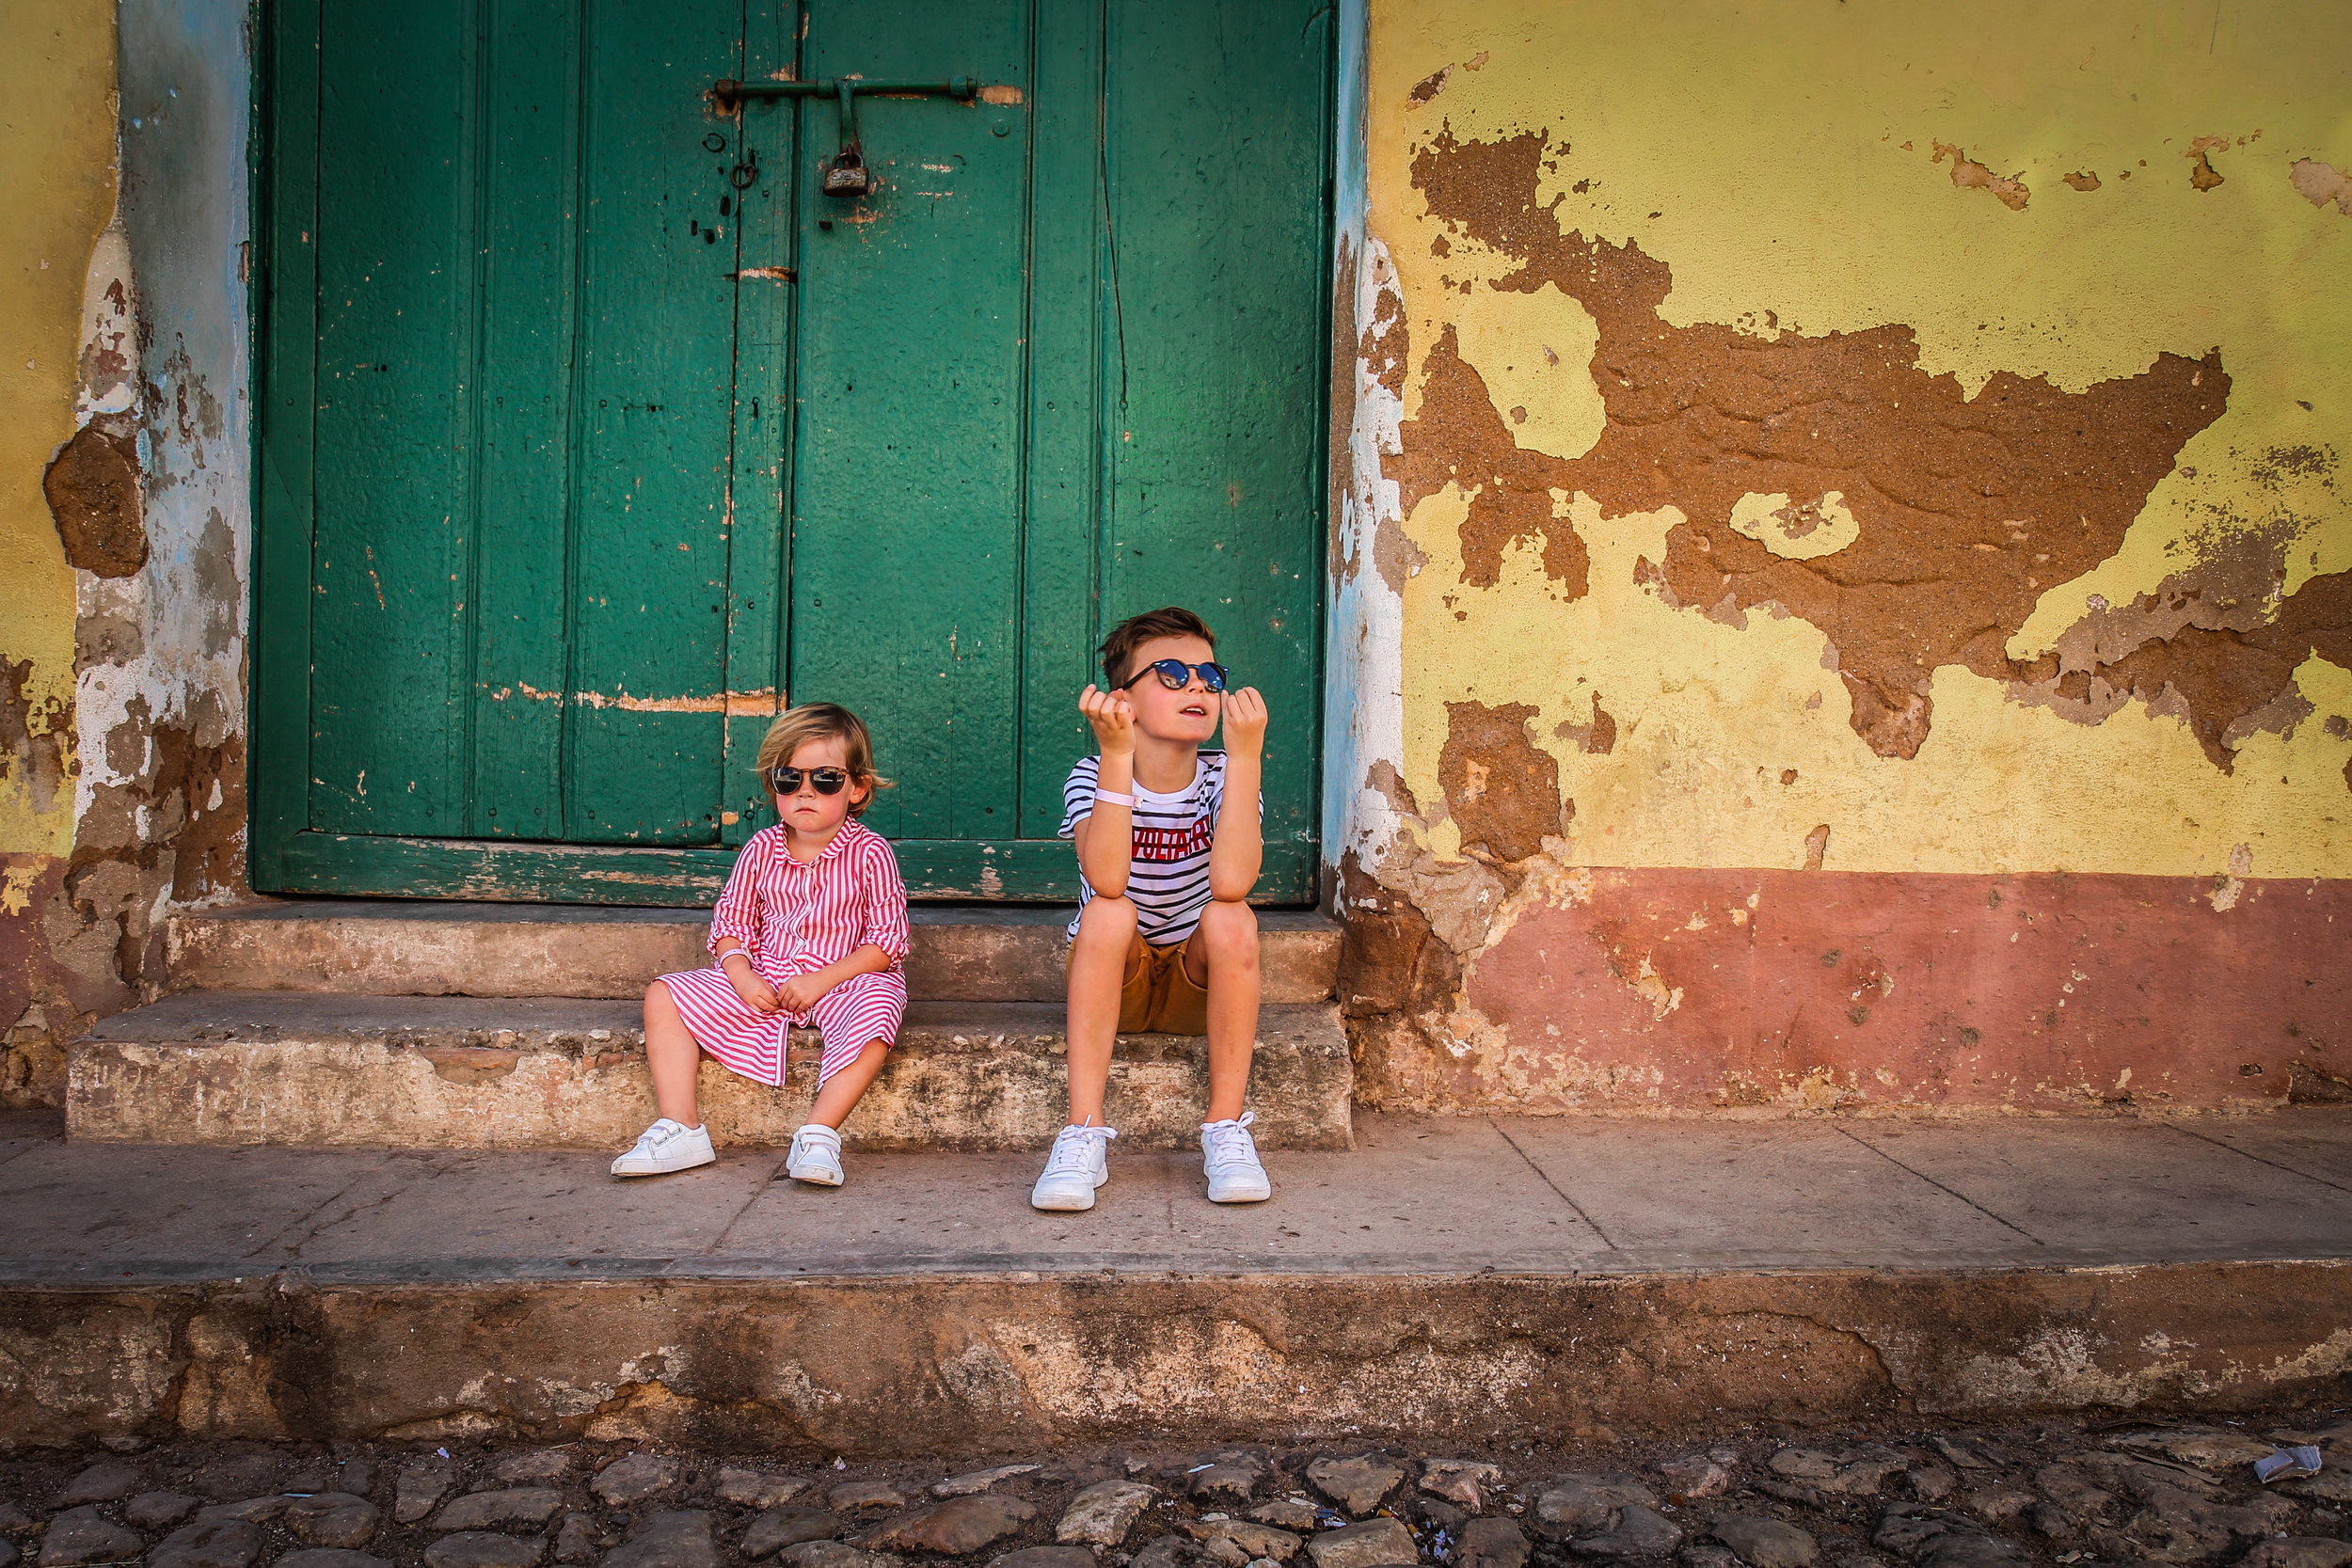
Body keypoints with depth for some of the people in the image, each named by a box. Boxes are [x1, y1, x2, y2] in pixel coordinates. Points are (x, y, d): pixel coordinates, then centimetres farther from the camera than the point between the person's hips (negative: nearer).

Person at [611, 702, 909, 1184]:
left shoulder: (869, 853, -10)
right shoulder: (761, 850, 2)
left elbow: (888, 940, -11)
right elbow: (730, 923, 8)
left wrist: (822, 979, -20)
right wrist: (741, 974, -12)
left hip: (845, 978, -4)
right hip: (763, 979, 4)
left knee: (872, 1017, -38)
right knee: (664, 997, -8)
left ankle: (820, 1134, -32)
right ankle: (681, 1130, -12)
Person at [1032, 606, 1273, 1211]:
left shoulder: (1224, 778, -11)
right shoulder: (1092, 777, -13)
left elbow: (1231, 881, -31)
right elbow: (1106, 880, -33)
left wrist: (1245, 753, -34)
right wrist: (1117, 755, -39)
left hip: (1197, 984, 1)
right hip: (1111, 980, -1)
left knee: (1231, 918, -29)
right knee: (1109, 911, -31)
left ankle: (1226, 1131, -20)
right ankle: (1083, 1135, -29)